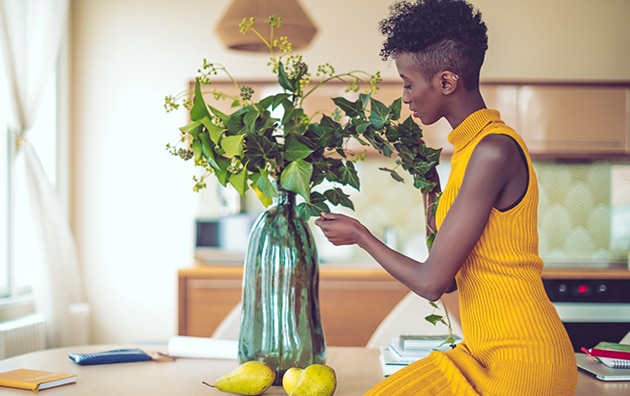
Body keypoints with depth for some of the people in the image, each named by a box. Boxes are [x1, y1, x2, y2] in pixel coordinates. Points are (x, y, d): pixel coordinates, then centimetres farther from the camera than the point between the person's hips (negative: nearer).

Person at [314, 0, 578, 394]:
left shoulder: (493, 151, -19)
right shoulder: (472, 146, 9)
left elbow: (431, 282, -19)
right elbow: (448, 276, 13)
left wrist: (360, 236, -2)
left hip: (522, 361, -9)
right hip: (483, 354, 9)